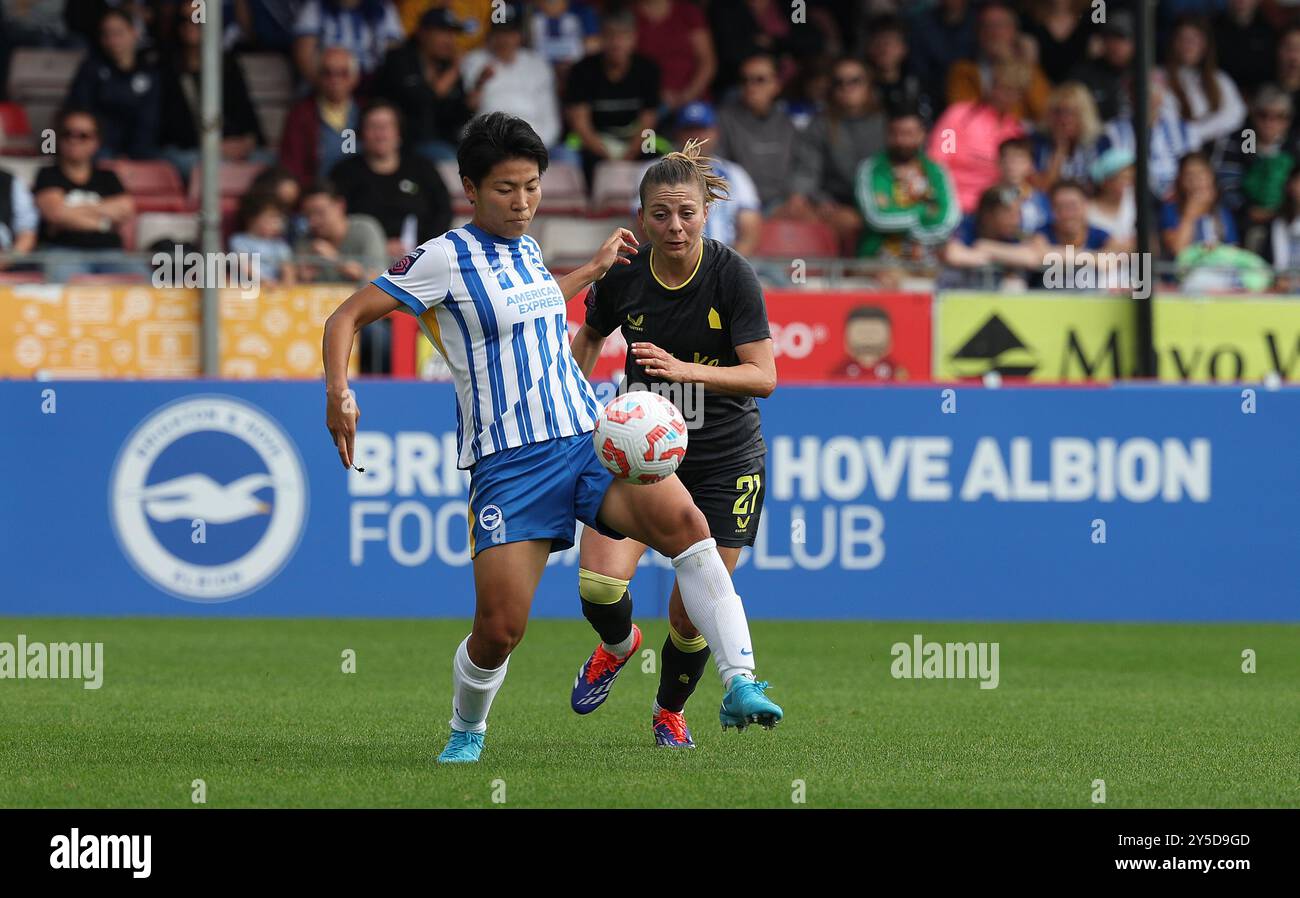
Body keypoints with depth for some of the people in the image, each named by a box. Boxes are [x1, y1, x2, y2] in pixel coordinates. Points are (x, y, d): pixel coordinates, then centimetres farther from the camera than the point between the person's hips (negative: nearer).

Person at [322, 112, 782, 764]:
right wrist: (338, 392, -20)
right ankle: (467, 730, 24)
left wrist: (597, 265, 44)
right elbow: (347, 318, -4)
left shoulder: (525, 247, 16)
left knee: (685, 521, -24)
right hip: (508, 464, -5)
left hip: (592, 439, 5)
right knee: (499, 631, -10)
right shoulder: (445, 257, -4)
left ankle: (740, 685, -28)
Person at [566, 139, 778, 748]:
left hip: (724, 460, -2)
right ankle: (618, 645, 17)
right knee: (601, 580, -20)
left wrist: (686, 370, -31)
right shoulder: (622, 275, -8)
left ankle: (669, 712, 29)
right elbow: (590, 336, 15)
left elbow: (763, 376, -18)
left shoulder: (732, 275, -16)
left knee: (691, 614, -2)